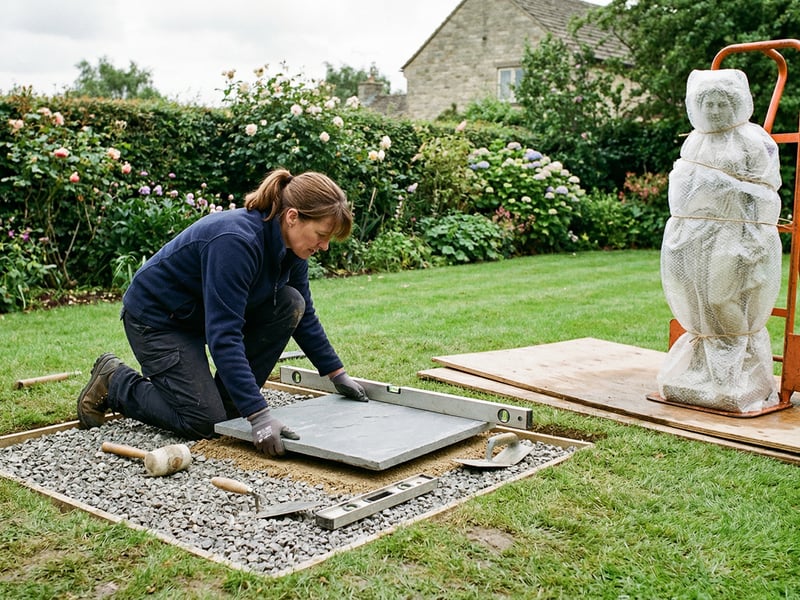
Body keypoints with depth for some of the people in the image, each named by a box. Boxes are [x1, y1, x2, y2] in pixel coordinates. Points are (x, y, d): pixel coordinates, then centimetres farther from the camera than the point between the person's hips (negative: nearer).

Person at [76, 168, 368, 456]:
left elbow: (305, 314, 5)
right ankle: (114, 380, 8)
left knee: (290, 303, -12)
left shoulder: (289, 243, -9)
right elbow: (223, 336, -38)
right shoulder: (236, 241, -34)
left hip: (206, 312, 8)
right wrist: (258, 415, -41)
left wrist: (338, 374, 5)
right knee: (205, 422, -14)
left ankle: (229, 400, 1)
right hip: (156, 317, -8)